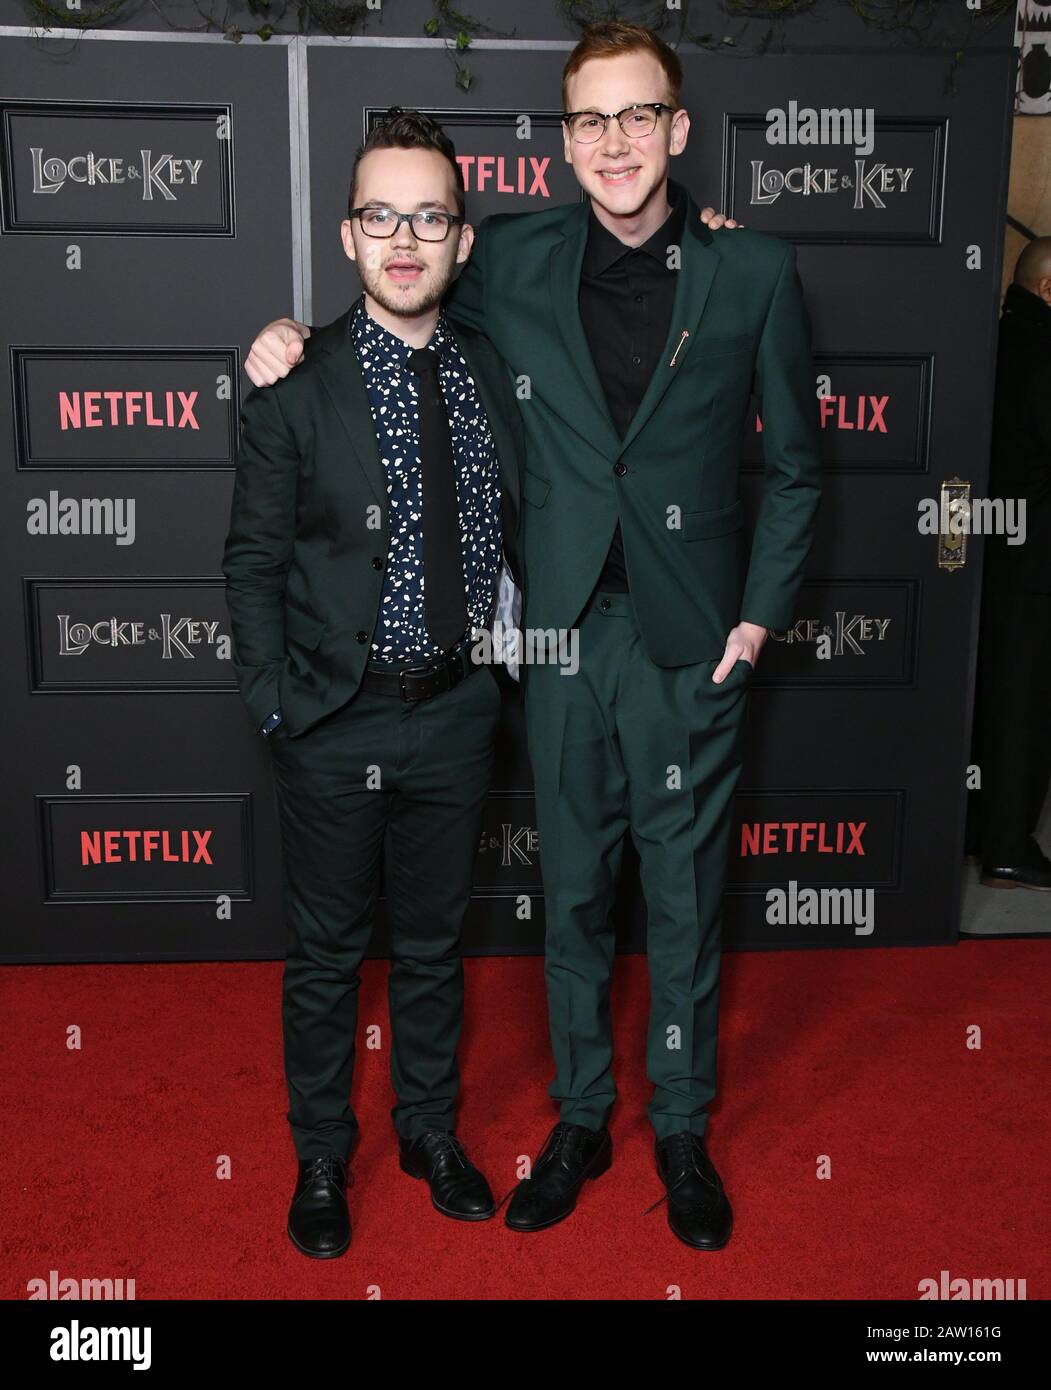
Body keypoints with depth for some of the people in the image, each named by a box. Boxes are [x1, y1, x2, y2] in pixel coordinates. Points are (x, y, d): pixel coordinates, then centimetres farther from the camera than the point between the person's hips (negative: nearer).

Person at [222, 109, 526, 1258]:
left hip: (456, 713, 3)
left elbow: (512, 533, 12)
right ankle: (321, 1157, 34)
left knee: (433, 943, 18)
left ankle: (430, 1130, 39)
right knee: (325, 953, 13)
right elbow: (253, 560, -6)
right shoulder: (294, 386, -8)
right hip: (335, 724, -3)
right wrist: (275, 703, -9)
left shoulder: (493, 375, 1)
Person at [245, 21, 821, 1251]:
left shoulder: (755, 272, -1)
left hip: (691, 641, -1)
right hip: (564, 633, 1)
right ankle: (580, 1119, 34)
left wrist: (760, 614, -2)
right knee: (573, 895, 13)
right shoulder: (514, 261, 2)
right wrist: (297, 339, -2)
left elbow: (793, 467, 5)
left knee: (685, 897, 11)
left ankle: (681, 1129, 32)